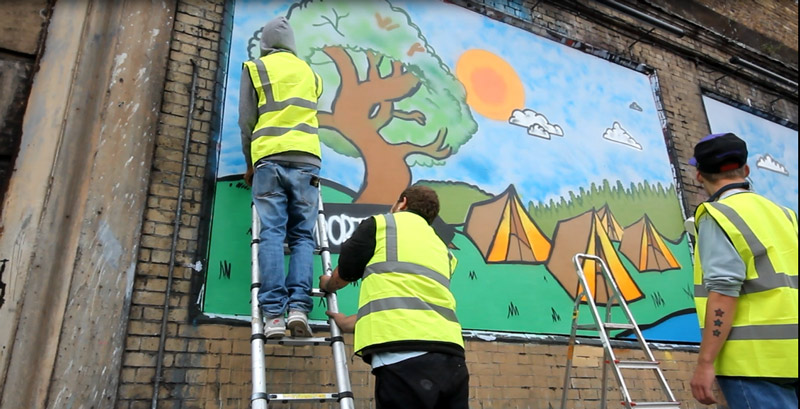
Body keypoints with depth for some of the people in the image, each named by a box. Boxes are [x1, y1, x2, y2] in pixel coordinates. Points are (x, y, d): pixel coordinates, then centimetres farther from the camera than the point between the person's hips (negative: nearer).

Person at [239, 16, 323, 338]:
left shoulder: (255, 68, 13)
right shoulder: (310, 73, 22)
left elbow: (247, 122, 8)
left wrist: (250, 164, 18)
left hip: (269, 159, -2)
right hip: (306, 159, 2)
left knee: (271, 234, -7)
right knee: (303, 236, 0)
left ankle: (273, 314, -16)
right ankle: (298, 307, -15)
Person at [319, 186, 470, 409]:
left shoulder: (380, 223, 14)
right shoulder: (442, 249, 29)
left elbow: (343, 274, 22)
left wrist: (326, 285, 48)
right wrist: (351, 323, 47)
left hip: (403, 358, -5)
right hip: (451, 358, 6)